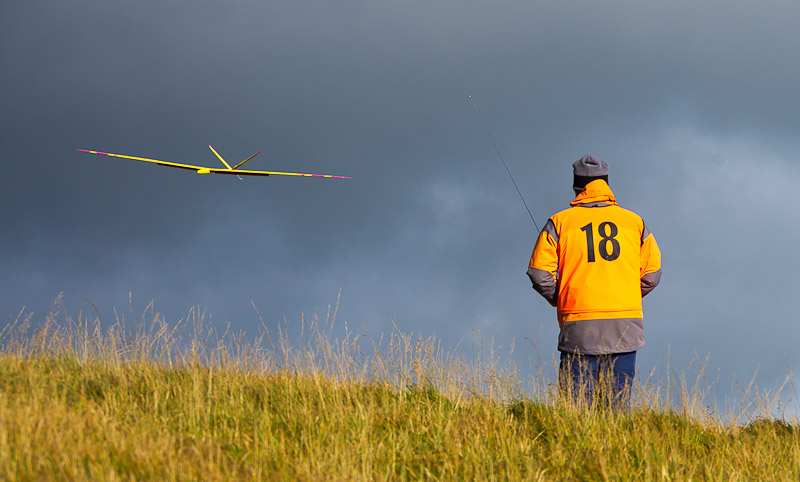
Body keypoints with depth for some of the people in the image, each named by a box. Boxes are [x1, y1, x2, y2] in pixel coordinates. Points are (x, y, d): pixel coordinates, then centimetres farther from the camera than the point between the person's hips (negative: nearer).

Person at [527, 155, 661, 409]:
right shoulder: (634, 222, 10)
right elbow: (651, 273, 8)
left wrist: (558, 299, 16)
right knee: (618, 403, 5)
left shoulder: (559, 222, 4)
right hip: (625, 325, 2)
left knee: (576, 403, -1)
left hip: (579, 326, -2)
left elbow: (539, 273, -1)